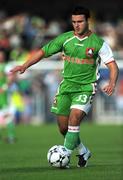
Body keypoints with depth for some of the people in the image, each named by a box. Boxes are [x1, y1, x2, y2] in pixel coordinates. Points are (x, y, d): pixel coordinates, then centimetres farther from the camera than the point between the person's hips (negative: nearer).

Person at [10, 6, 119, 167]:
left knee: (74, 119, -24)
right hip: (66, 85, 4)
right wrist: (25, 66, -3)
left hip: (86, 87, -4)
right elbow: (44, 52, 7)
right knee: (63, 127, 4)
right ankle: (83, 152, 28)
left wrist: (112, 83, -25)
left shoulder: (98, 43, -6)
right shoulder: (65, 38, 2)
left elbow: (112, 65, -6)